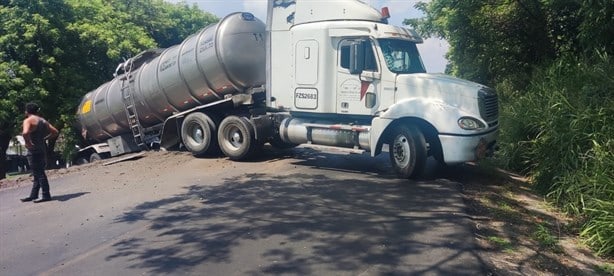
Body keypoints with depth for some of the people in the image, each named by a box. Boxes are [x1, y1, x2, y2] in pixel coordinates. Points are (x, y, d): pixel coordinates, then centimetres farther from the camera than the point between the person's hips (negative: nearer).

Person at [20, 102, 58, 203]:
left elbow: (25, 133, -29)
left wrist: (28, 143, -16)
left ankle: (46, 195, -3)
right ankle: (33, 195, 22)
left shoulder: (28, 120, -10)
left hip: (34, 151, -8)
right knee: (38, 173, 14)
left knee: (39, 173, -4)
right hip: (42, 149, 8)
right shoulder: (43, 120, 14)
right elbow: (55, 132, 16)